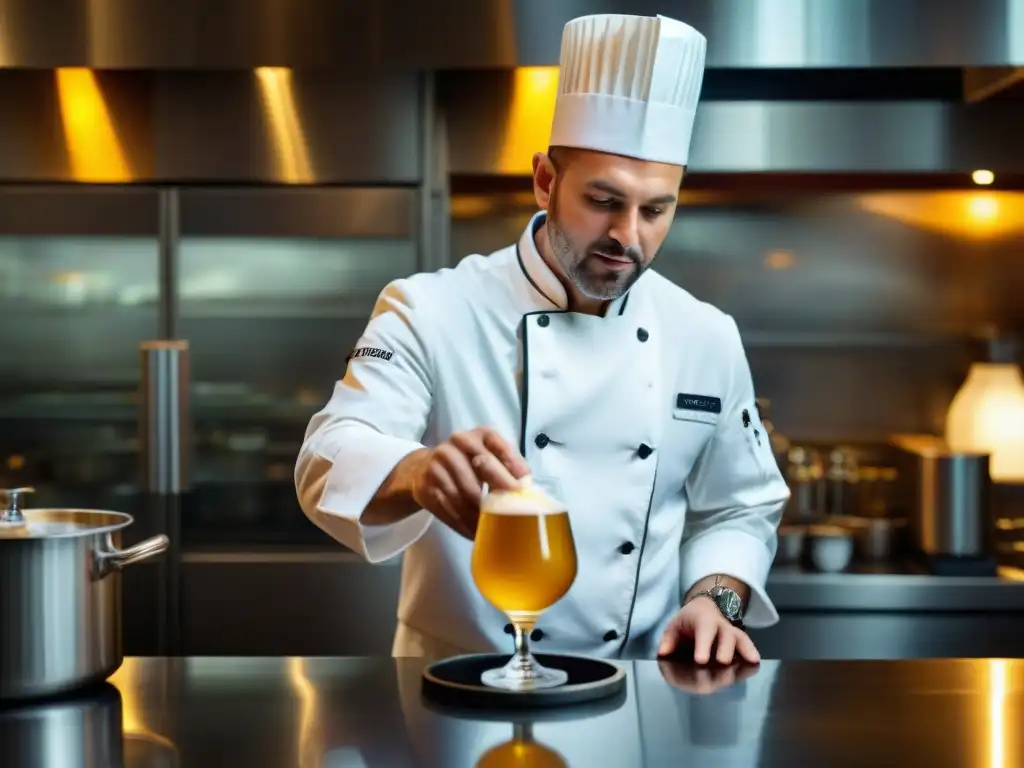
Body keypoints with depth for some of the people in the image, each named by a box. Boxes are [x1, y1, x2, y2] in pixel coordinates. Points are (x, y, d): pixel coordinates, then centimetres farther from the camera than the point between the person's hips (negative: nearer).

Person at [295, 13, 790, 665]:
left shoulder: (707, 338, 4)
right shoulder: (430, 312, -6)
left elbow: (738, 509, 14)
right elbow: (333, 462, -18)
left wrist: (714, 598, -5)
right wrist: (419, 473, -39)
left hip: (633, 691, 2)